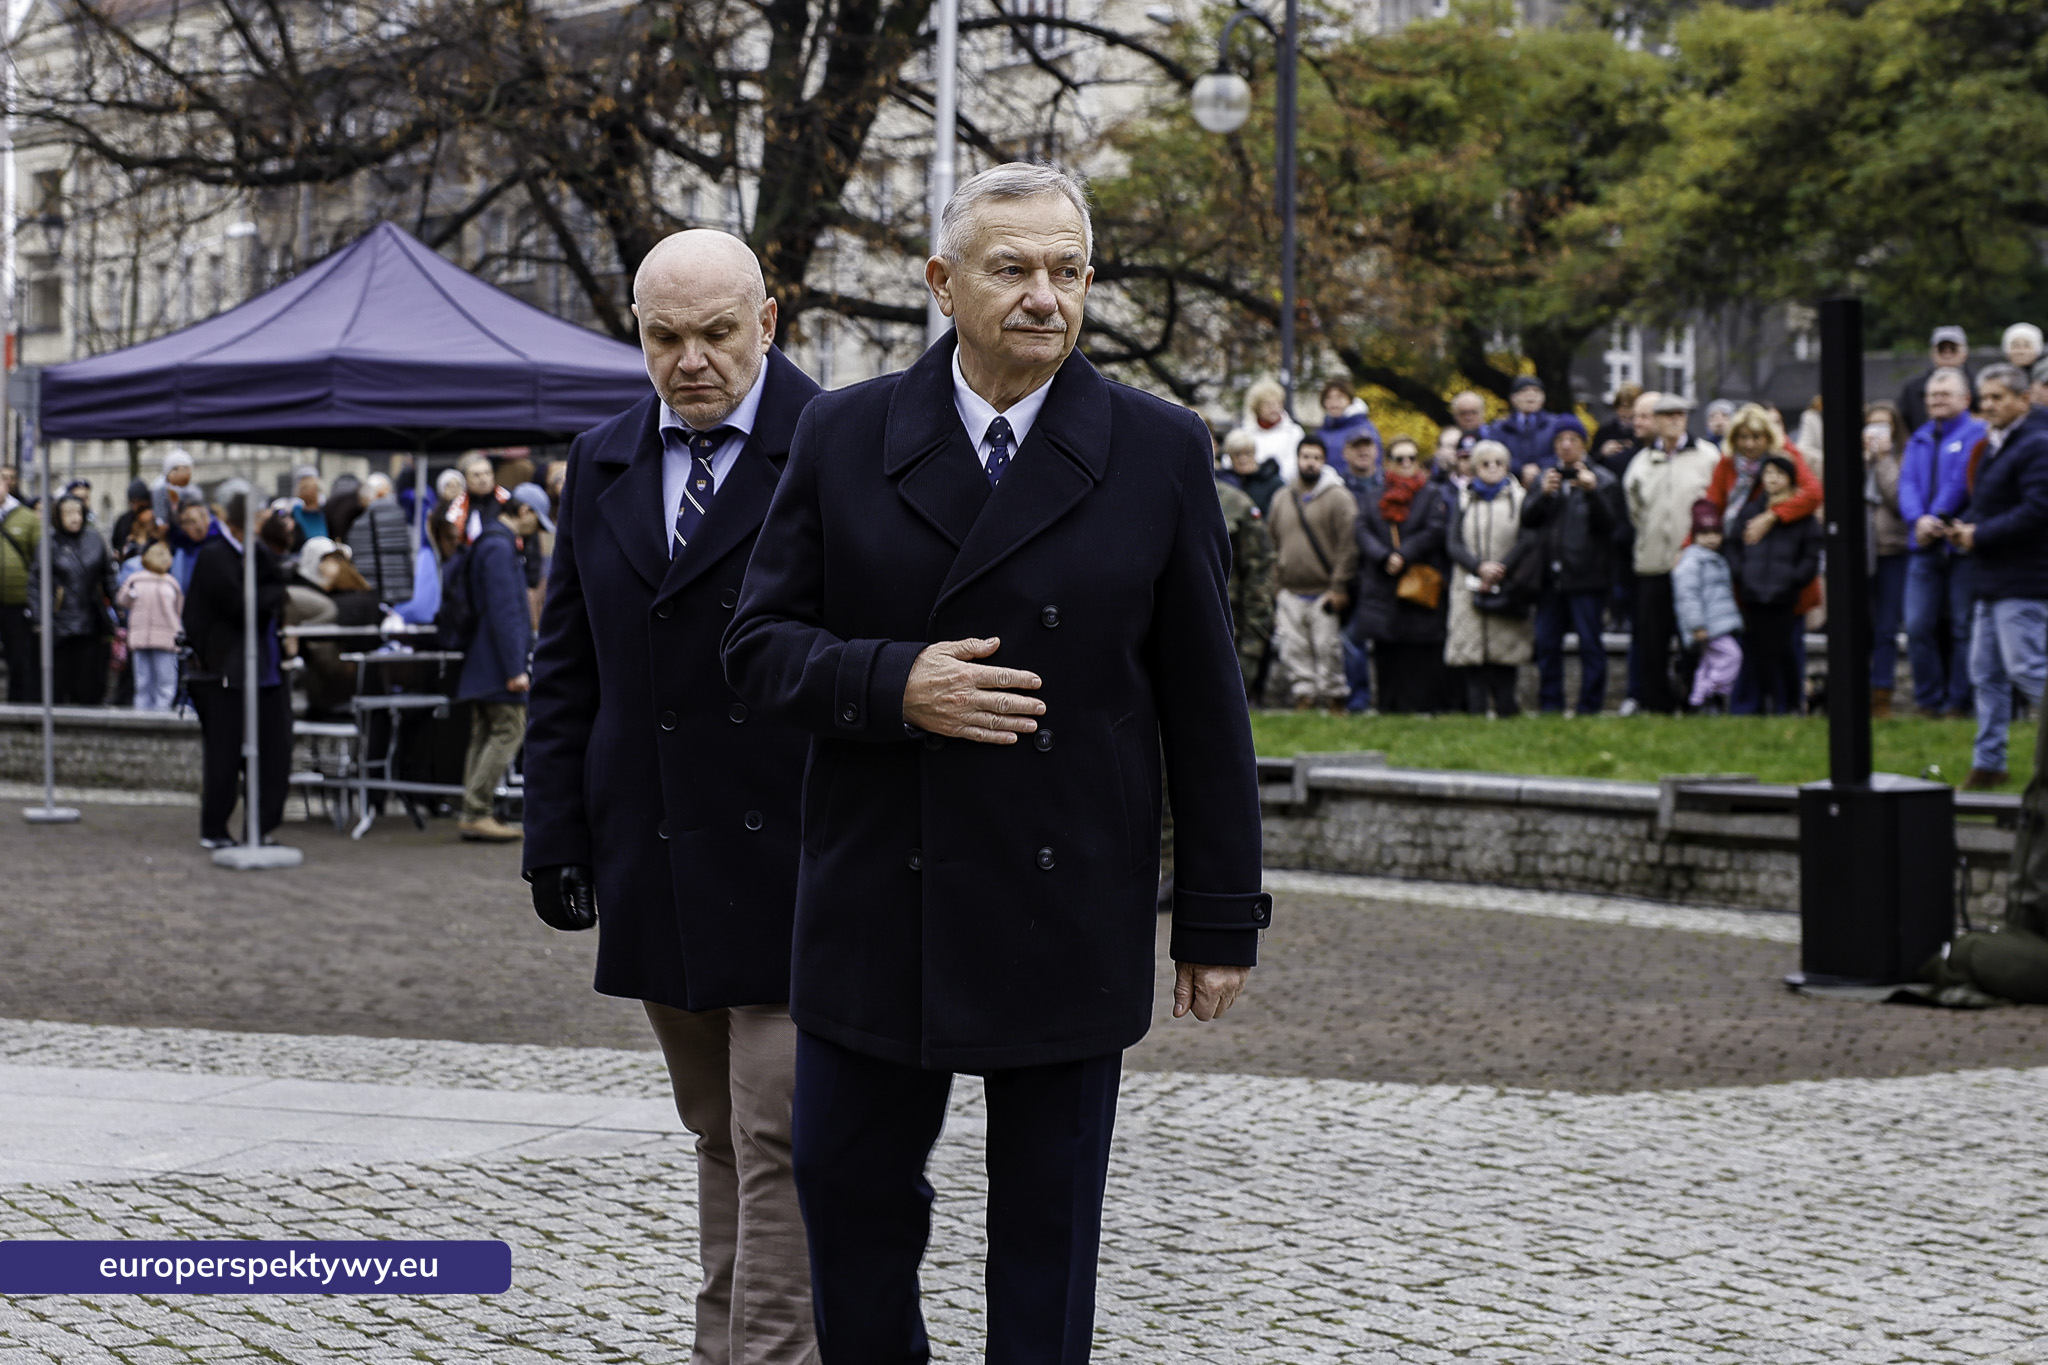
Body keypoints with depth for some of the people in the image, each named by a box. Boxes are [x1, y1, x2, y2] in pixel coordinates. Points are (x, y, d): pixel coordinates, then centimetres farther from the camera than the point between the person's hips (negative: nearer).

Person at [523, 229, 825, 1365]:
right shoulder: (601, 464, 12)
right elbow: (565, 667, 15)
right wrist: (556, 836, 9)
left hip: (794, 869, -6)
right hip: (656, 873, 6)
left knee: (779, 1143, -6)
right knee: (717, 1133, 15)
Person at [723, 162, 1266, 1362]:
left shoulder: (1159, 453, -1)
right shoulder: (843, 439, 2)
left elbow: (1203, 702, 0)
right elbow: (762, 644, 2)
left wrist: (1222, 915, 0)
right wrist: (894, 685, -17)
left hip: (1069, 914, -1)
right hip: (878, 905, 1)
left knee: (1049, 1221, 7)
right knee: (850, 1189, 8)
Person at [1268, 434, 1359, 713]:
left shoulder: (1338, 497, -3)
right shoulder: (1282, 500, 13)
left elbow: (1348, 545, -8)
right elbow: (1273, 546, 19)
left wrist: (1339, 587, -12)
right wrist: (1274, 585, 12)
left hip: (1324, 594, -4)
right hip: (1290, 593, 5)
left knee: (1328, 650, -4)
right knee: (1295, 652, 1)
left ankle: (1335, 702, 4)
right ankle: (1304, 698, 6)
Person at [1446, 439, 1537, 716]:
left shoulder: (1520, 498, 9)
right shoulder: (1465, 501, 13)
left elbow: (1529, 540, -2)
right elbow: (1453, 543, 4)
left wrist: (1500, 569, -10)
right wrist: (1480, 567, -12)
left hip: (1507, 590, -1)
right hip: (1471, 587, 1)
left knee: (1505, 654, -5)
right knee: (1472, 653, -5)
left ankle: (1506, 708, -1)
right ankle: (1476, 711, -5)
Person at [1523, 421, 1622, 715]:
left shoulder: (1602, 481, 2)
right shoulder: (1546, 478, 15)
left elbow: (1610, 523, -10)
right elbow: (1527, 519, 5)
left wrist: (1591, 492, -22)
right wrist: (1542, 494, -12)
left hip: (1585, 577, -4)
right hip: (1551, 575, 4)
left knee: (1589, 642, -2)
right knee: (1546, 643, 7)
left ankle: (1590, 704, 2)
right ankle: (1550, 704, 14)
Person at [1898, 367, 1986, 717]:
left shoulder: (1976, 434, -2)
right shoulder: (1919, 439, 17)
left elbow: (1963, 480, -12)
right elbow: (1907, 484, 6)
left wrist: (1938, 520, -15)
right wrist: (1919, 519, -12)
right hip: (1924, 545, 5)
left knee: (1962, 626, -2)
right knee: (1918, 626, 0)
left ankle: (1959, 699, 4)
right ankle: (1929, 698, 9)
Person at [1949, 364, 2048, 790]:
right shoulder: (1993, 445, 17)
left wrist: (1980, 535, -17)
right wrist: (1965, 525, 4)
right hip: (1992, 579, 10)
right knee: (1985, 672, 10)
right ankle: (1988, 763, 14)